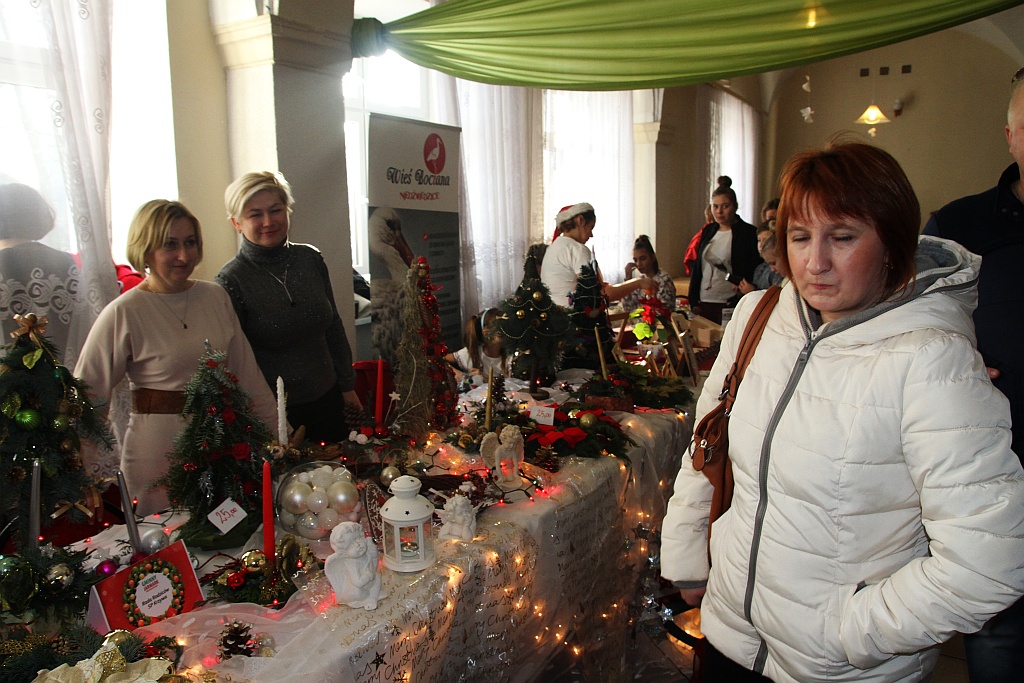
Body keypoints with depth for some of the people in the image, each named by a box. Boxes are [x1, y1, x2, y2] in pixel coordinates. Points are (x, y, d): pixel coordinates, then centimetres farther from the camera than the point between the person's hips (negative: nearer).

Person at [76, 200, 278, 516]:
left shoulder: (215, 296, 3)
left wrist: (275, 427, 11)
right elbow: (85, 391, -7)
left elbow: (246, 370, 9)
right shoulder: (124, 314, -10)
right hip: (160, 449, -4)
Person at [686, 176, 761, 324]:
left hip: (729, 306, -5)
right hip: (704, 304, 5)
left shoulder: (748, 233, -2)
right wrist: (693, 302, 8)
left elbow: (755, 271, -2)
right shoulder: (708, 231, 13)